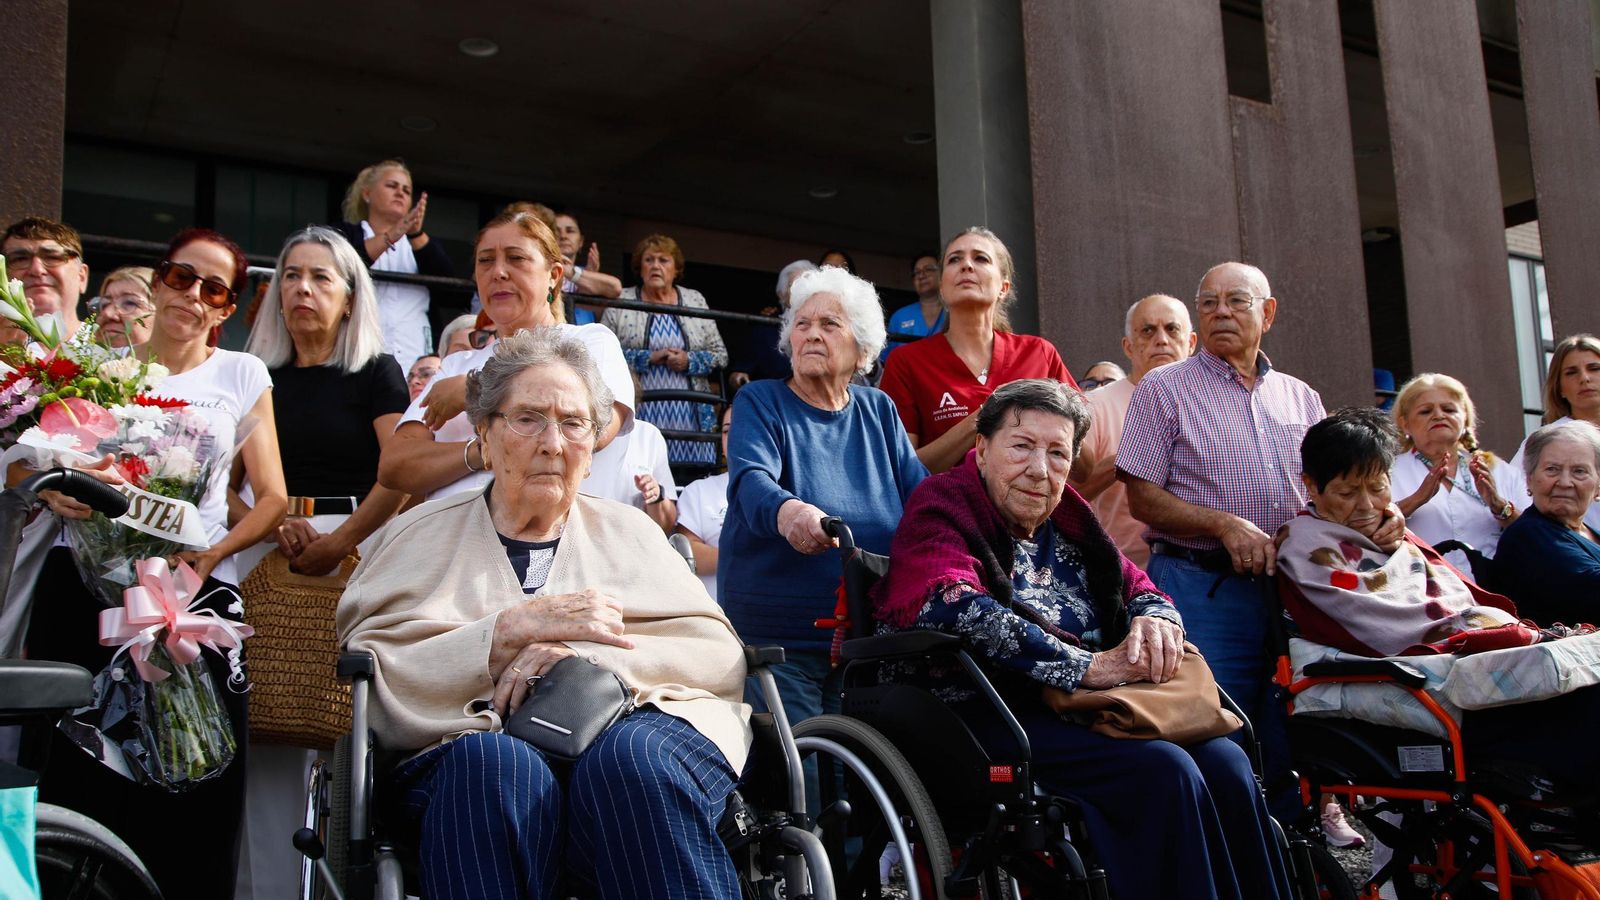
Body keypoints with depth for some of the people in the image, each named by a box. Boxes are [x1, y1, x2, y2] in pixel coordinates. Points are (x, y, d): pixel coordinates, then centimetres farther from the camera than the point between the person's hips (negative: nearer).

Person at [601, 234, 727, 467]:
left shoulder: (695, 301, 14)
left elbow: (720, 354, 13)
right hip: (640, 414, -2)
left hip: (690, 418, 2)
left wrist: (690, 361, -5)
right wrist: (647, 358, -10)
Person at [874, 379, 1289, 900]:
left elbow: (1141, 590, 23)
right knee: (1163, 770, -25)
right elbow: (956, 609, -20)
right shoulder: (941, 510, -2)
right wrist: (1088, 666, -21)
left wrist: (1153, 620, -4)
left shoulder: (1066, 521, 19)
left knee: (1225, 761, -16)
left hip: (1081, 714, 7)